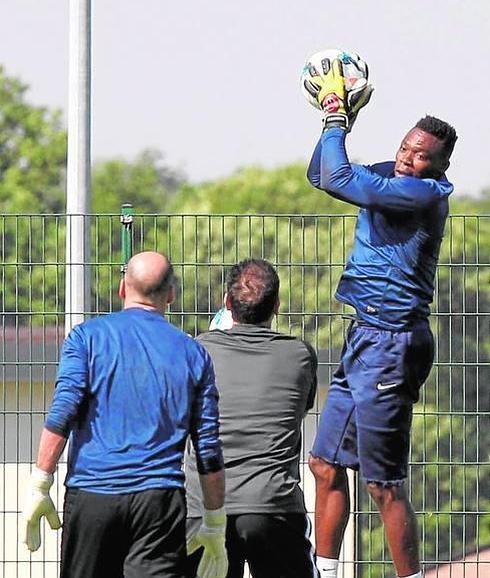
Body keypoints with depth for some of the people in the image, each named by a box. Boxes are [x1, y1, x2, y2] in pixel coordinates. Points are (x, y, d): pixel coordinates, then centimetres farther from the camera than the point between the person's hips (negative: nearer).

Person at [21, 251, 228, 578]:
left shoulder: (88, 336, 4)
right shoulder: (193, 354, 10)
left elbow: (62, 413, -8)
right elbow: (209, 449, 10)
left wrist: (39, 487, -6)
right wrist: (215, 527, 16)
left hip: (91, 494, 0)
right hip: (160, 500, 0)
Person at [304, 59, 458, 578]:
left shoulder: (424, 193, -17)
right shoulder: (390, 177, 10)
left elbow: (339, 180, -22)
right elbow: (321, 175, 18)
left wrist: (336, 117, -8)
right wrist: (337, 120, 3)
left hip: (390, 343, -10)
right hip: (365, 339, 10)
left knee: (384, 485, -7)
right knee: (325, 466, 15)